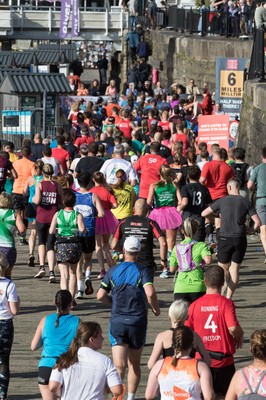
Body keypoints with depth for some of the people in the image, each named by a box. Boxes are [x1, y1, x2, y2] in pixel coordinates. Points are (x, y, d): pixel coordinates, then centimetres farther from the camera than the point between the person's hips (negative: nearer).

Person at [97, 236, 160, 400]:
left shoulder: (113, 271, 4)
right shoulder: (143, 271, -4)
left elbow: (101, 295, 2)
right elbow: (150, 293, -19)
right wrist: (156, 309, -1)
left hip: (117, 322, 0)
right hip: (137, 322, 0)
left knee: (119, 365, -8)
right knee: (135, 363, 17)